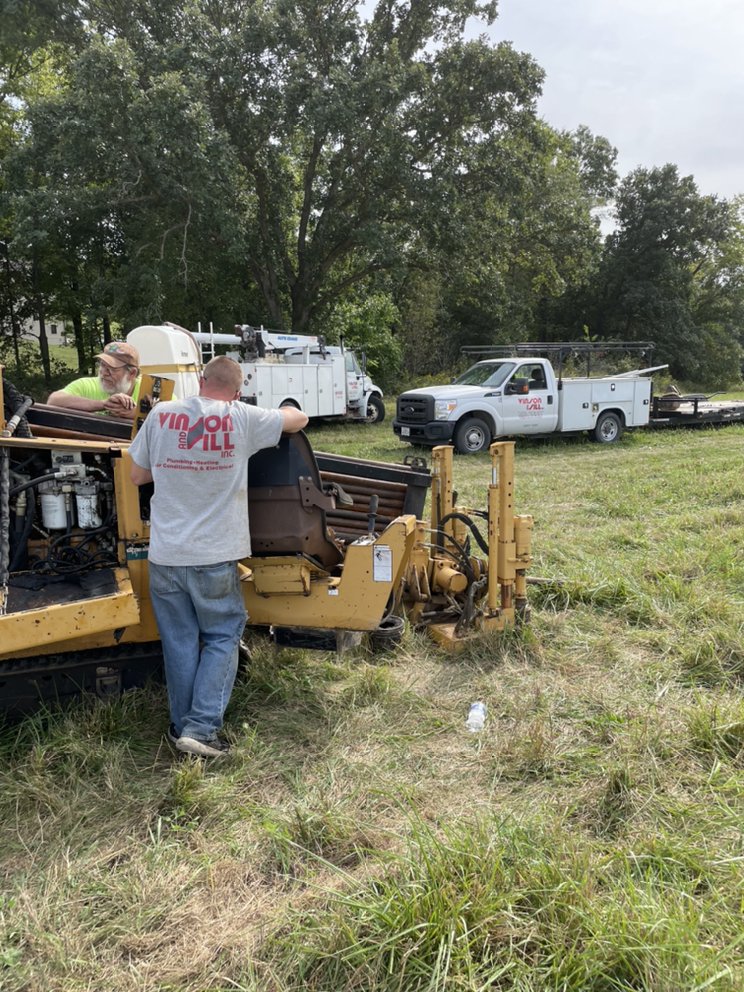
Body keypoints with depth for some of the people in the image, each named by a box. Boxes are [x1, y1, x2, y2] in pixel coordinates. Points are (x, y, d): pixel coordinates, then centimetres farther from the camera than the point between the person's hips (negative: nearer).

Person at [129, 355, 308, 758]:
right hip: (215, 557, -3)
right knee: (221, 637, 12)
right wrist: (279, 411, 30)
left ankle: (182, 724, 24)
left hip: (165, 555, 3)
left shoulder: (160, 415, 0)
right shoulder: (242, 418, -7)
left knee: (180, 642, 14)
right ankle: (201, 728, 5)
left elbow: (137, 476, 8)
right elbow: (298, 419, 9)